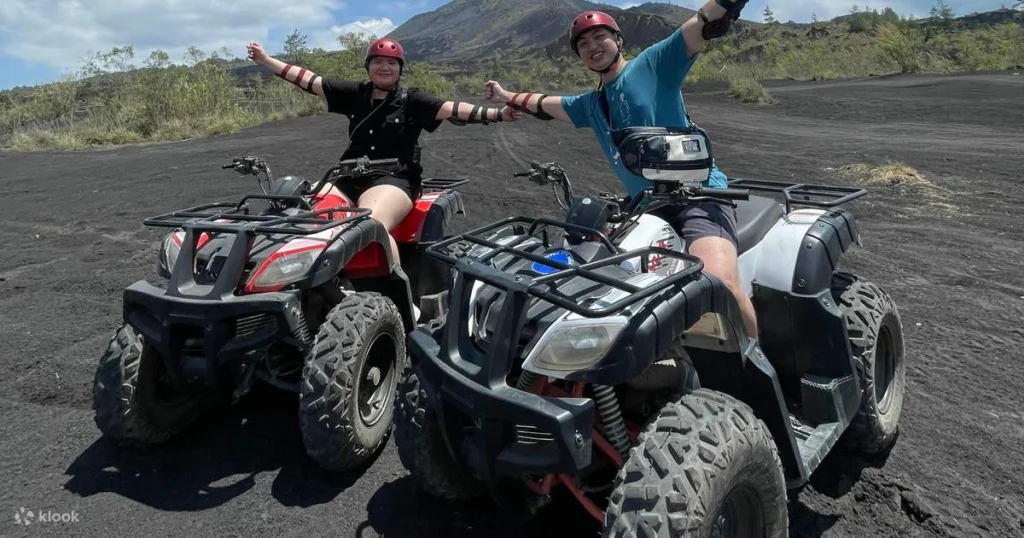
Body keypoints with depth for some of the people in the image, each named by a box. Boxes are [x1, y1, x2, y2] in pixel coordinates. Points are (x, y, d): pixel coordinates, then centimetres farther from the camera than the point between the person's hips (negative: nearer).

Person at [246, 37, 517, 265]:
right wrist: (266, 60, 17)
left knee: (371, 224, -35)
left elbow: (453, 109, -9)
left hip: (393, 179, -5)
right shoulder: (355, 94, 13)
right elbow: (310, 81, 16)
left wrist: (498, 114, -21)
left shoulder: (411, 100, 2)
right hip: (349, 177, 5)